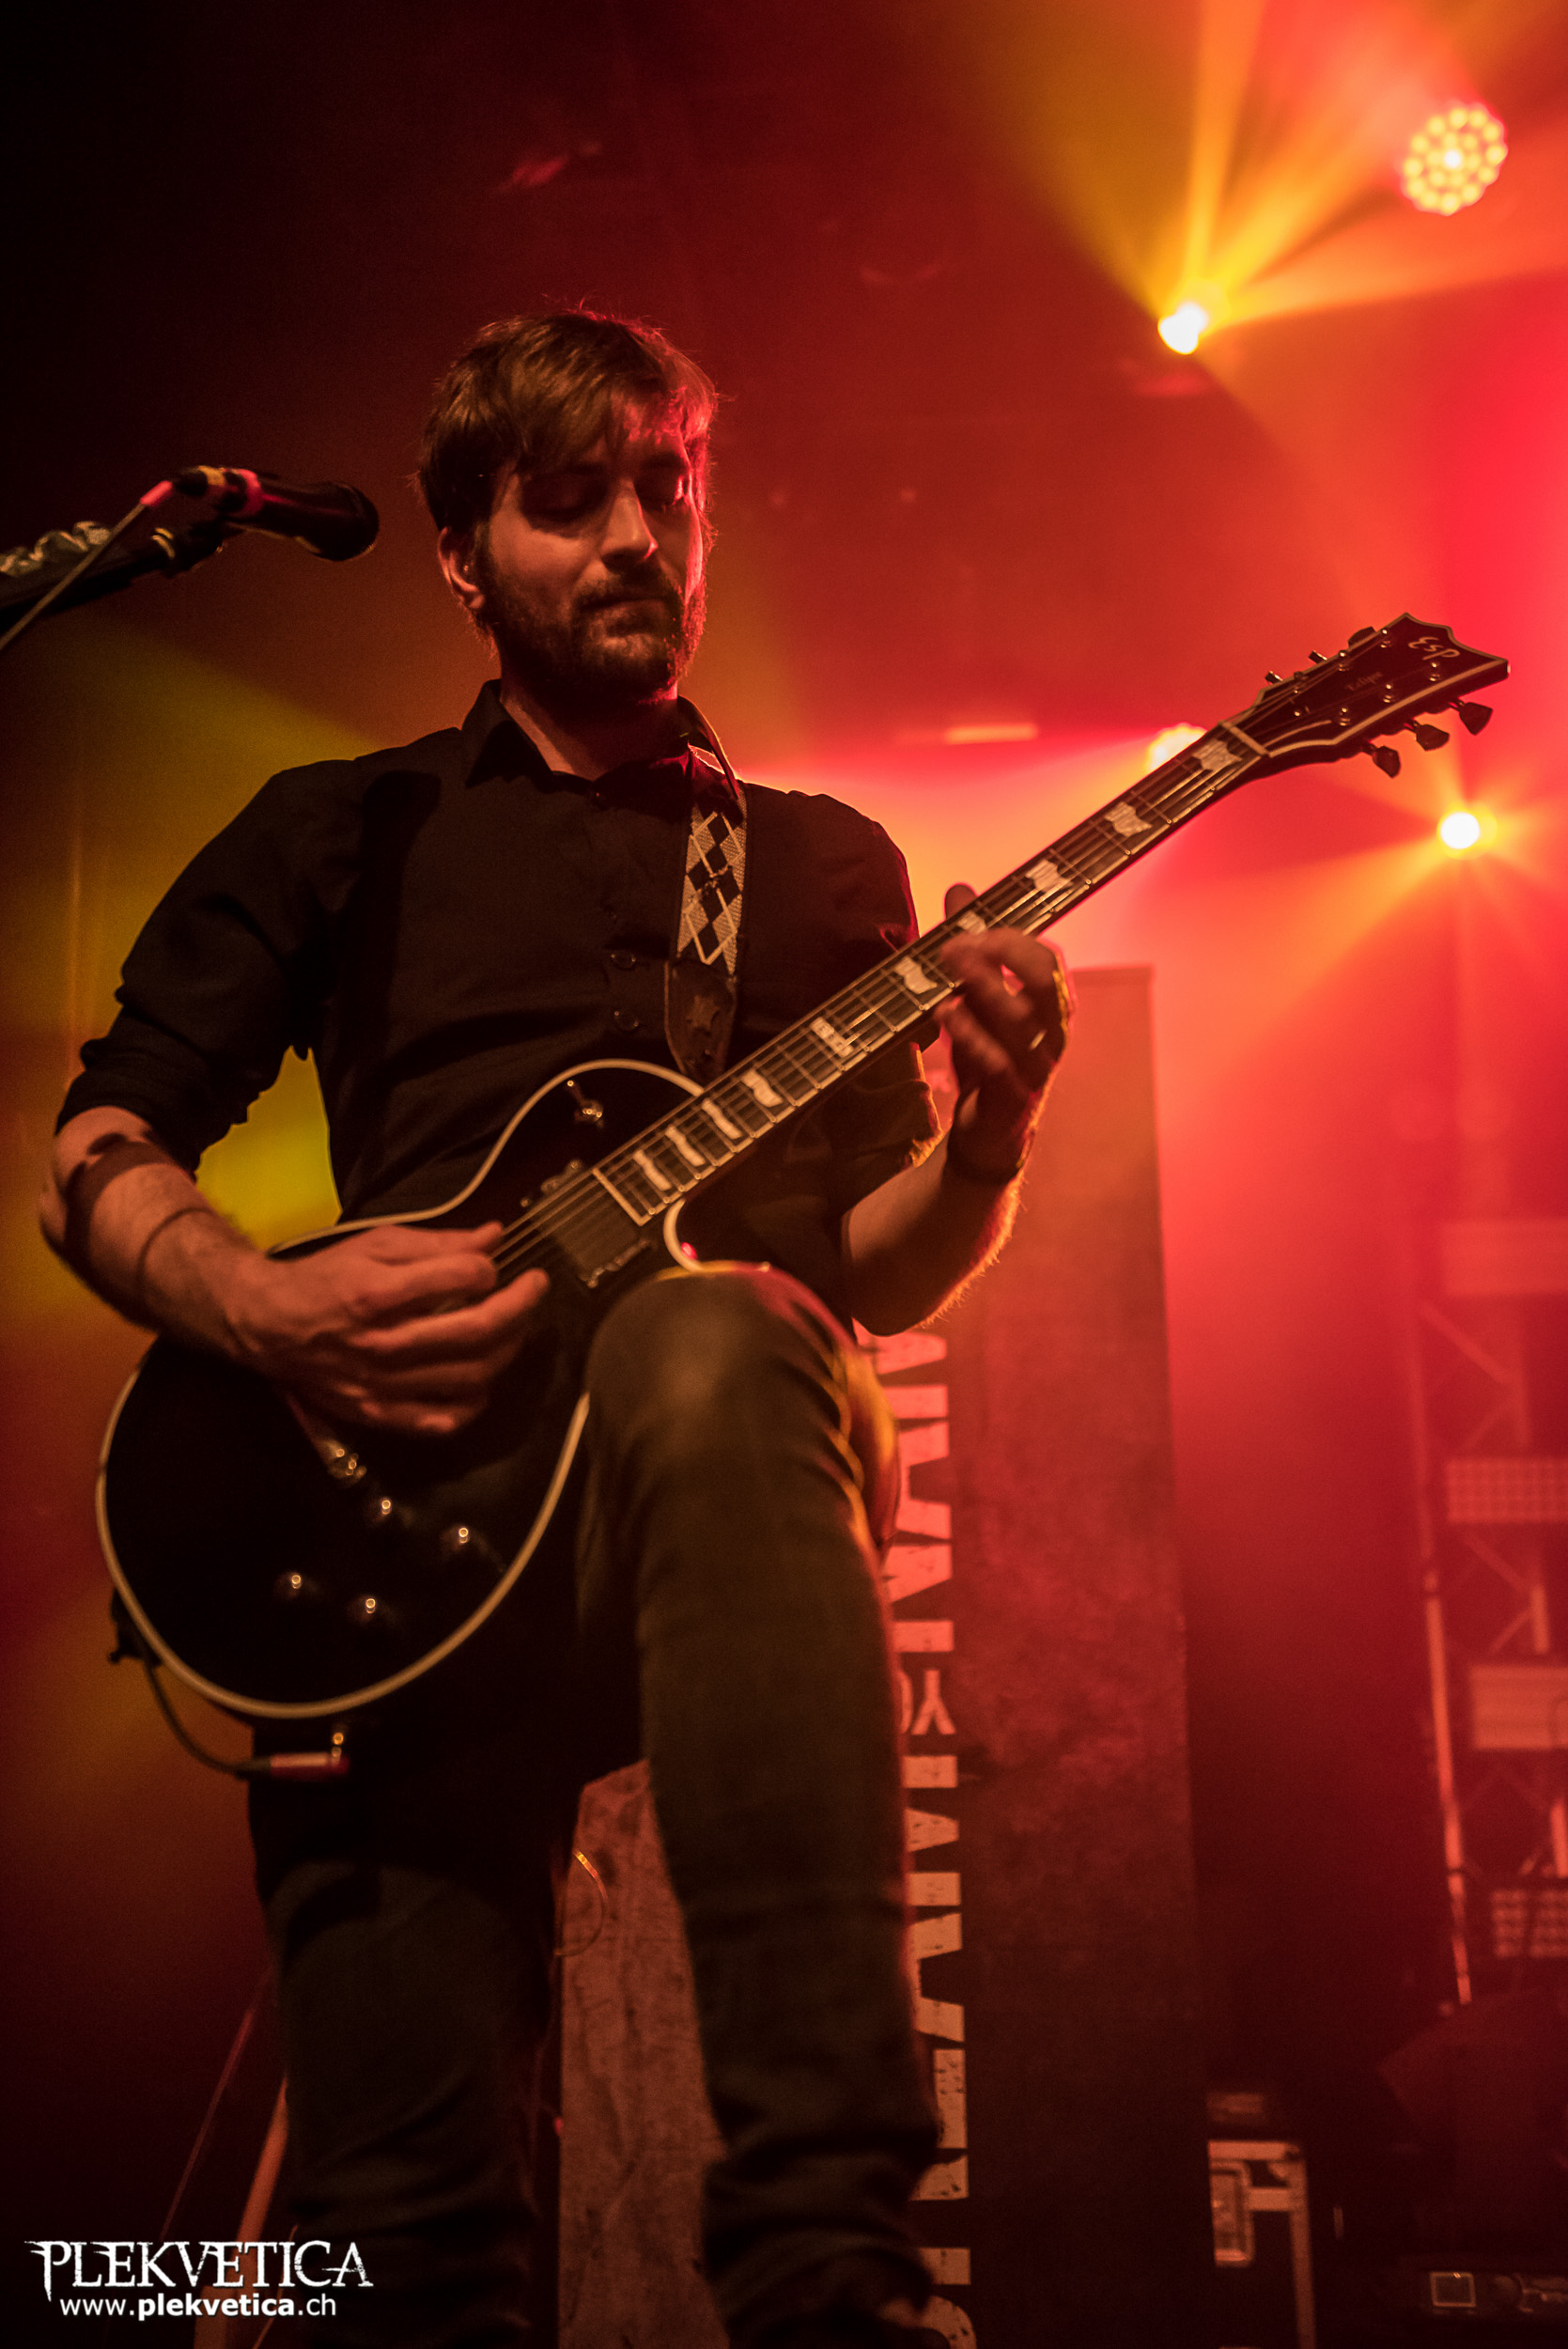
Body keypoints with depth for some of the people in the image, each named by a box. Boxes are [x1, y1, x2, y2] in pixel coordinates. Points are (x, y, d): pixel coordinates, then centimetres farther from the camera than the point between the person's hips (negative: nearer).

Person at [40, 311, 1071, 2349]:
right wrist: (265, 1308, -10)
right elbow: (97, 1151, 12)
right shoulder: (340, 835, 20)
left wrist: (985, 1147, -7)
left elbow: (872, 1277, 16)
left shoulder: (824, 864, 22)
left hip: (725, 1469, 0)